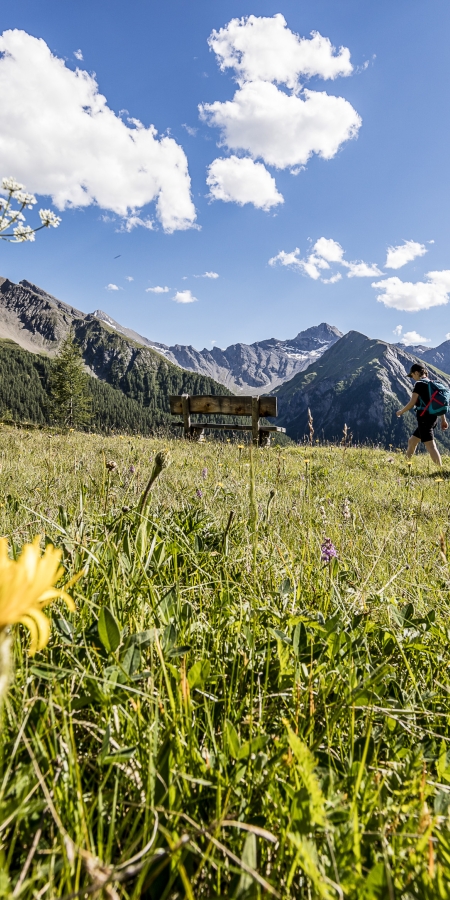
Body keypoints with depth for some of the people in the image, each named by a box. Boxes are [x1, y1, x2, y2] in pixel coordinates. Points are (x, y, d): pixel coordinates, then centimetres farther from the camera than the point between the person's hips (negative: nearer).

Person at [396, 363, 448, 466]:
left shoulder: (419, 384, -9)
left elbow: (412, 403, -10)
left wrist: (401, 411, 6)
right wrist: (443, 419, 18)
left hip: (424, 417, -9)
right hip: (433, 417, 9)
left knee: (430, 446, -13)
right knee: (412, 441, 21)